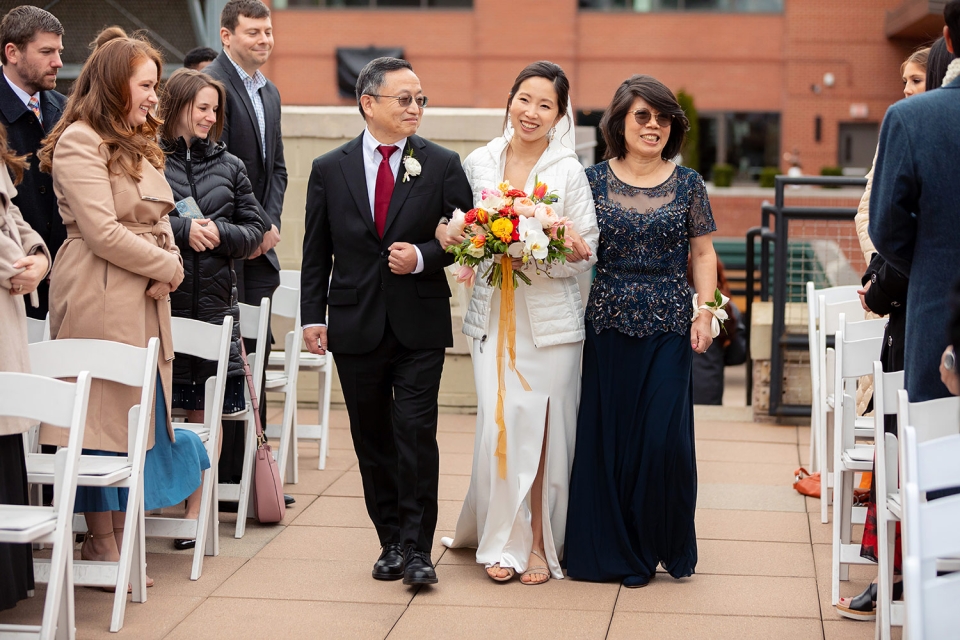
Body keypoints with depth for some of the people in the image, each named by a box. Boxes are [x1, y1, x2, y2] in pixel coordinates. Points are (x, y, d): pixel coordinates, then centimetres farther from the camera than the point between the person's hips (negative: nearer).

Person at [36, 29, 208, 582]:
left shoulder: (139, 145, 20)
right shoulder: (79, 142, -10)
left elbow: (159, 219, 17)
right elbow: (103, 232, -17)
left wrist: (168, 271, -2)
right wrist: (168, 267, -9)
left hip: (146, 301, 9)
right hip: (101, 300, -9)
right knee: (104, 415, -3)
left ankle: (120, 537, 15)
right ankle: (102, 545, 5)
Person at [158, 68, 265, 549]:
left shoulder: (229, 166, 12)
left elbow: (254, 231, 12)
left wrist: (220, 232, -6)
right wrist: (180, 230, -15)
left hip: (215, 300, 3)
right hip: (160, 297, -3)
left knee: (205, 411, 5)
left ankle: (196, 510, 11)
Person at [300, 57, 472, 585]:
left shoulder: (442, 165, 2)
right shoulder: (329, 169, 5)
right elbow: (316, 251, 7)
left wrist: (422, 257, -14)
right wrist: (312, 316, 2)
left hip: (420, 325, -2)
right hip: (355, 324, 2)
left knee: (416, 434, -8)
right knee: (372, 439, 9)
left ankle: (417, 548, 0)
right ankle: (391, 541, 21)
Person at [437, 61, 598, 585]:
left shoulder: (569, 172, -1)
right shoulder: (478, 164, 6)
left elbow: (588, 254, -1)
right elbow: (459, 228, 16)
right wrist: (448, 233, -6)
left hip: (551, 318, -1)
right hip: (494, 314, 2)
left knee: (545, 431, 1)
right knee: (498, 426, -4)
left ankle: (541, 543, 15)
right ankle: (504, 540, 12)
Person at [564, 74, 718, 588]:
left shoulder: (687, 184, 6)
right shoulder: (593, 180, 5)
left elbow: (703, 254, 8)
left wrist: (704, 313, -1)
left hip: (668, 327, 0)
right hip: (607, 324, 0)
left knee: (664, 436, -5)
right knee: (608, 434, 1)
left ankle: (666, 546, 15)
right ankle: (616, 550, 15)